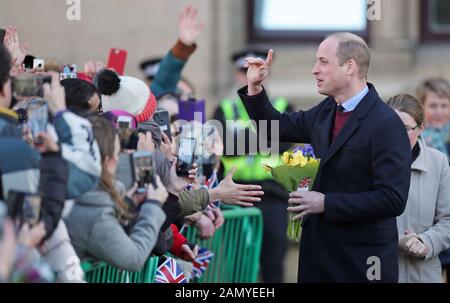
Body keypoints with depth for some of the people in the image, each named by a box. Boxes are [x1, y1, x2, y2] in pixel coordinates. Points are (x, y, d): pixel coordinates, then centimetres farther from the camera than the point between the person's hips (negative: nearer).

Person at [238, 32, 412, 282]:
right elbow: (278, 127, 24)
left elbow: (393, 199, -22)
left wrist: (326, 203, -20)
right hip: (318, 248, 7)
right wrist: (255, 88, 8)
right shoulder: (326, 111, 8)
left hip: (361, 260, -7)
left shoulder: (386, 125, -17)